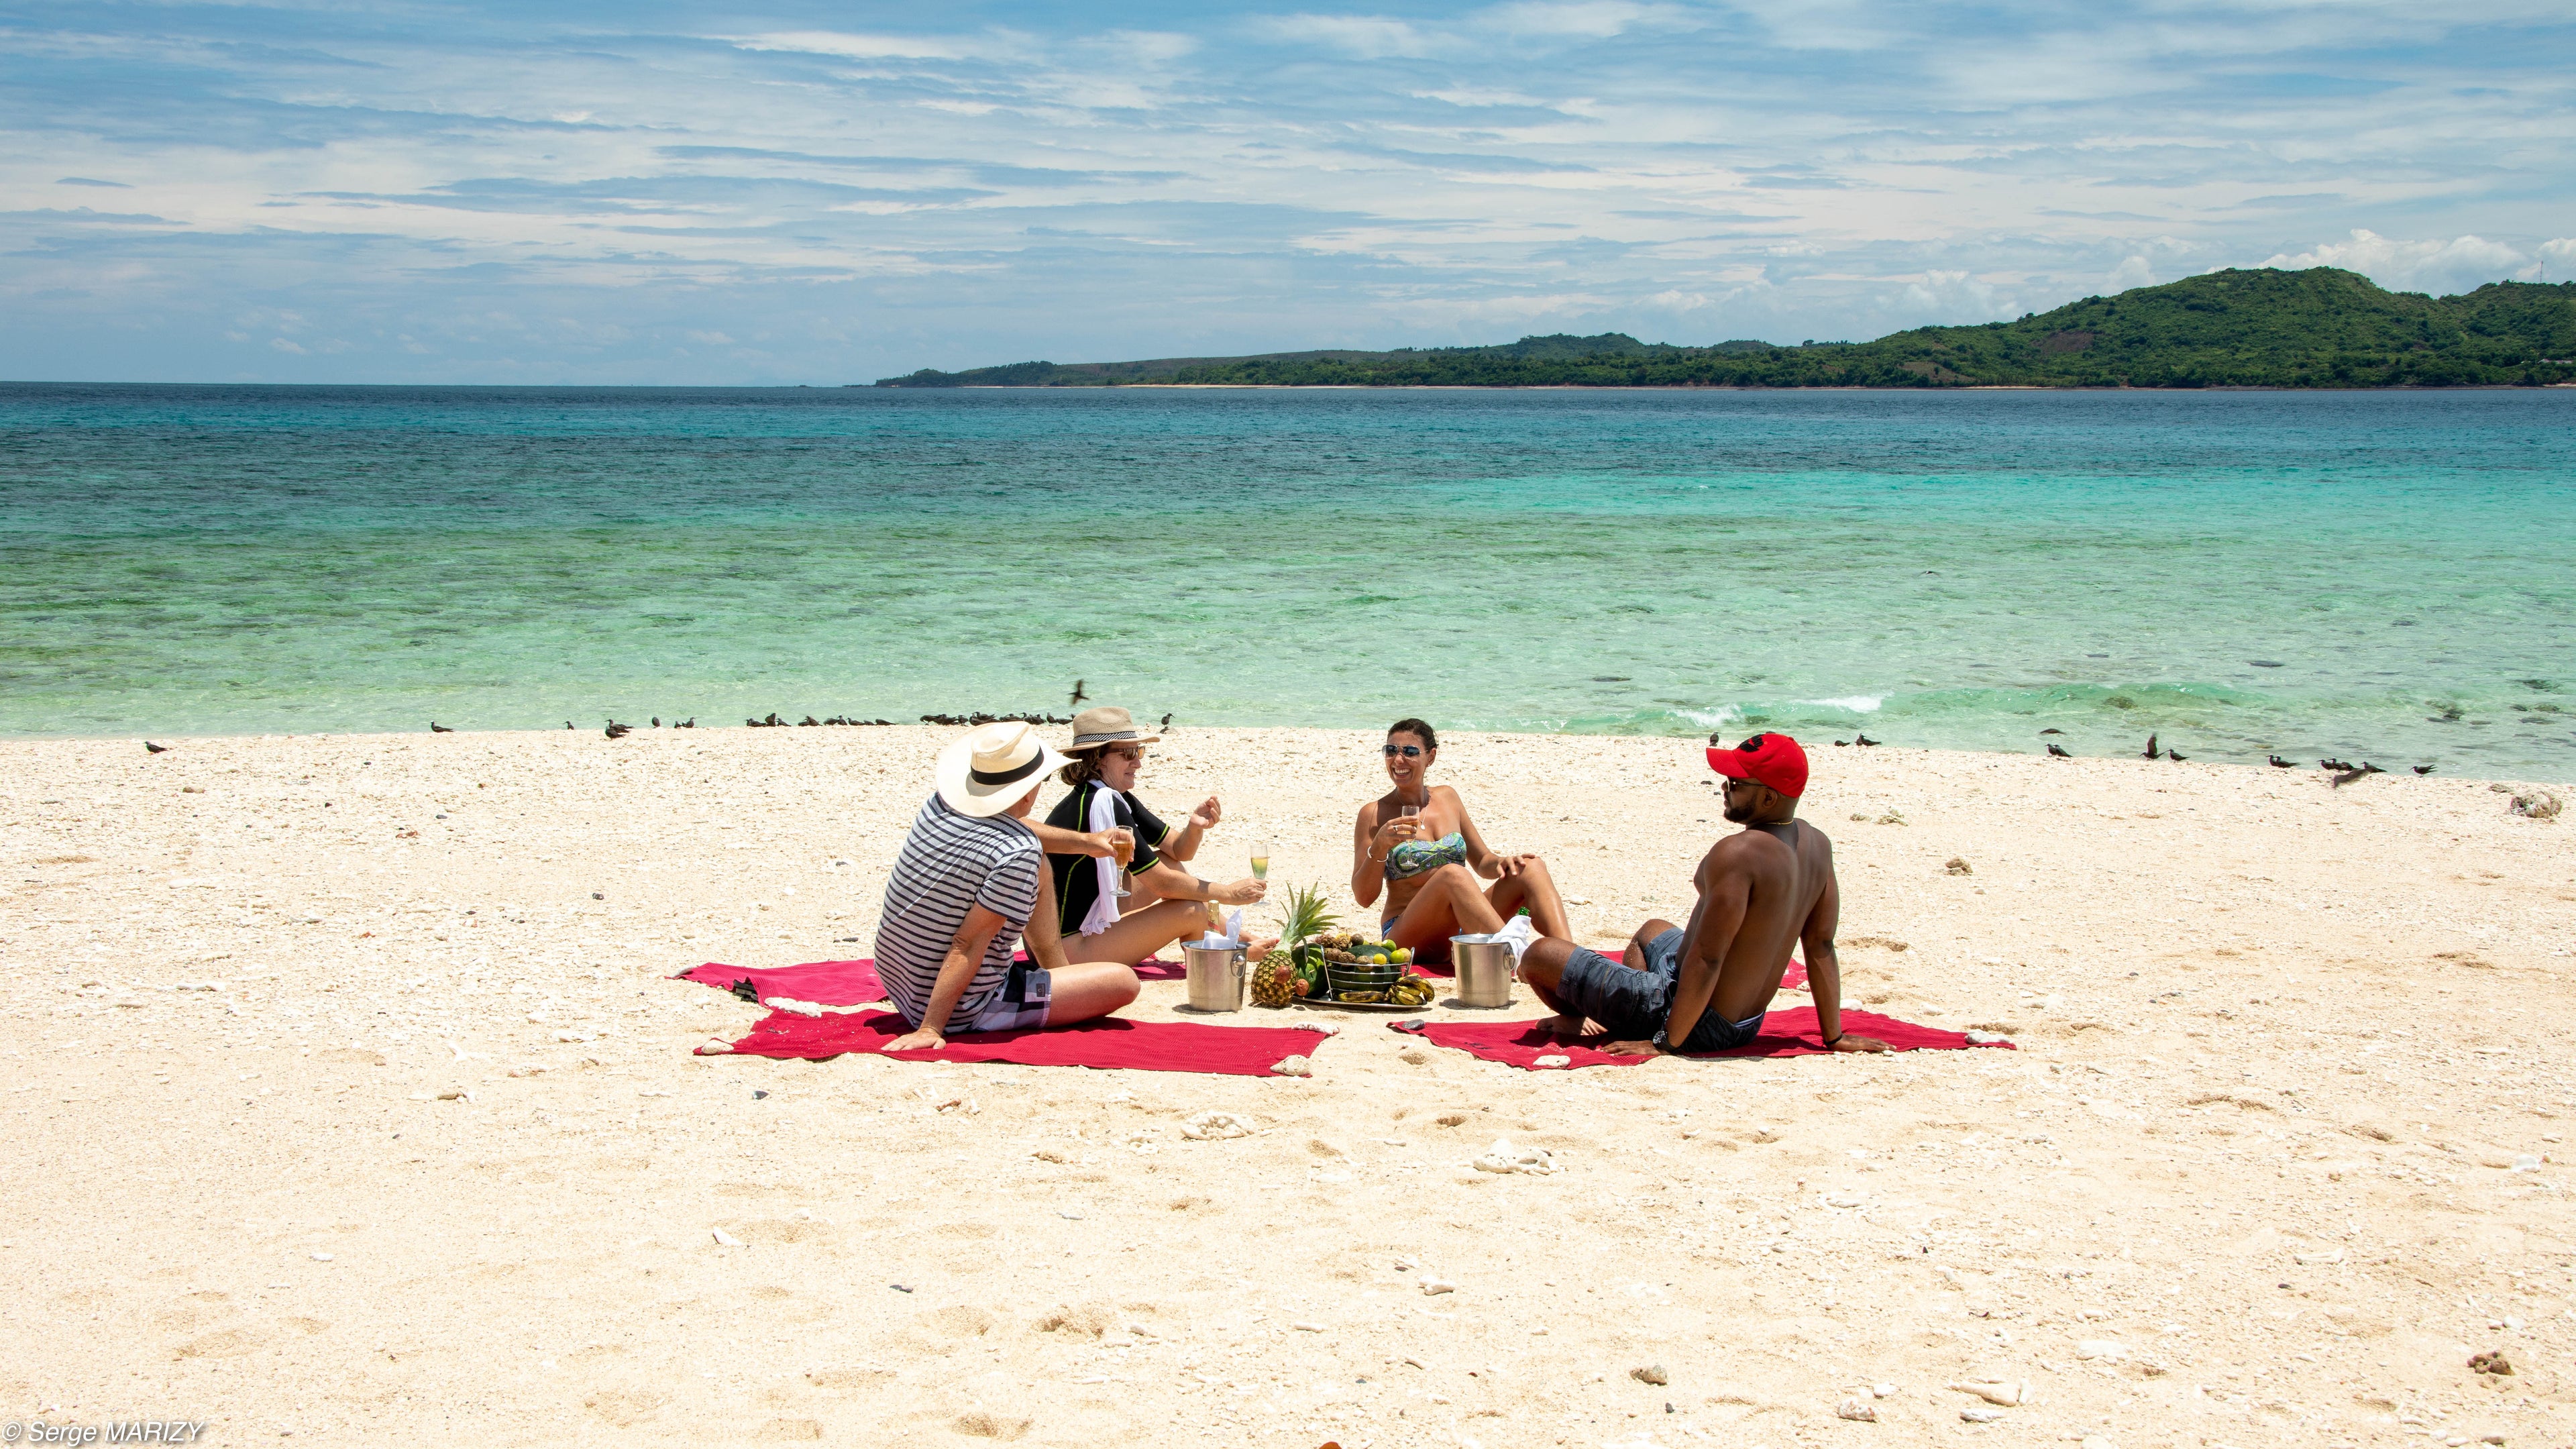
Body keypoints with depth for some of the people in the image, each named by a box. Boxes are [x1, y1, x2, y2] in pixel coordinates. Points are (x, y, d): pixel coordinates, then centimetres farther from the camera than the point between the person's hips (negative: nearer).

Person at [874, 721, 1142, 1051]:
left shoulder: (938, 804, -2)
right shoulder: (1018, 853, -26)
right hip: (962, 1012, -8)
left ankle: (1058, 970, 35)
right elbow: (968, 944, -29)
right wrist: (931, 1029, -27)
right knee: (1125, 981, -6)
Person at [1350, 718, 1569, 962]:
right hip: (1407, 937, -5)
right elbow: (1364, 896, -4)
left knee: (1532, 868, -12)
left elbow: (1482, 862, 20)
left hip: (1460, 932, 6)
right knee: (1453, 874, -33)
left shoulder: (1447, 797, 14)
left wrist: (1501, 863, -3)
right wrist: (1380, 846, -21)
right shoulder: (1374, 814, -1)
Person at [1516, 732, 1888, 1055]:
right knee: (1651, 930, 39)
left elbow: (1708, 959, -28)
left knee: (1539, 955, -3)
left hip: (1700, 1025, -10)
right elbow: (1822, 948, 3)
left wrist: (1666, 1042, -20)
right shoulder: (1818, 845, -3)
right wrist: (1834, 1037, 11)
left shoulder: (1737, 854, -29)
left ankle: (1579, 1021, 24)